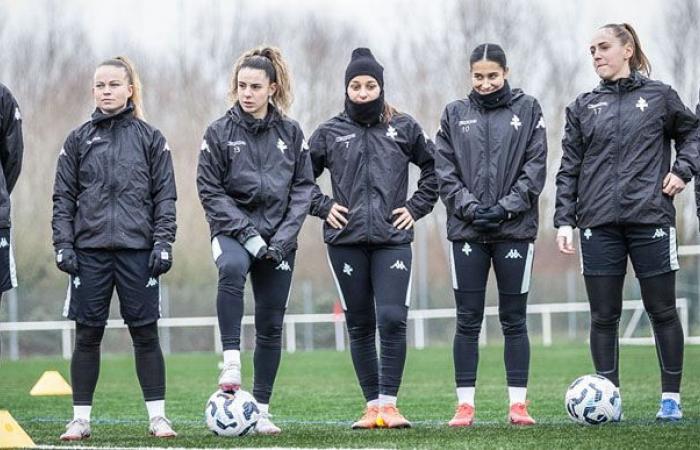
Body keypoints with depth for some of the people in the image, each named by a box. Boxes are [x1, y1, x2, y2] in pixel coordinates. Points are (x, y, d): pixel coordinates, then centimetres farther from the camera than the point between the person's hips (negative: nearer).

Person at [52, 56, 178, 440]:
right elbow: (63, 197, 8)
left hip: (138, 249, -1)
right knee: (87, 334, 2)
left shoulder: (150, 139, 6)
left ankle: (157, 416, 7)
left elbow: (165, 195, 5)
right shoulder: (79, 140, 9)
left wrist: (163, 242, -4)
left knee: (145, 333, 1)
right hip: (90, 250, 1)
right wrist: (63, 245, -1)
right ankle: (80, 418, 8)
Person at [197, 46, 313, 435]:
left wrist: (283, 237, -9)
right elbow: (210, 190, -4)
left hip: (279, 238, 3)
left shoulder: (290, 133, 4)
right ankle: (231, 359, -34)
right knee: (232, 269, -37)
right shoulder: (220, 132, -2)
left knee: (271, 327, 4)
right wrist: (246, 233, -15)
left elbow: (303, 188, 3)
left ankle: (261, 409, 13)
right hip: (233, 231, -3)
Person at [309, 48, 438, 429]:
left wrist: (416, 207, 6)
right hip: (346, 240, 1)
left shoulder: (403, 128, 6)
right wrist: (323, 207, 3)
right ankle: (372, 406, 12)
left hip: (392, 239, -1)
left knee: (392, 319, -15)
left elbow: (434, 168, 15)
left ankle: (389, 404, -10)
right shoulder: (330, 133, 7)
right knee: (360, 326, 5)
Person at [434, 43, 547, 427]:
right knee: (468, 321, 1)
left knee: (514, 320, 3)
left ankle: (518, 403, 6)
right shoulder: (455, 114, 9)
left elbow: (535, 168, -1)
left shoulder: (527, 110, 5)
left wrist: (506, 207, -11)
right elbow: (444, 171, 4)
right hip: (467, 229, 1)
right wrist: (470, 207, -10)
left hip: (515, 228, -1)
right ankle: (465, 404, 4)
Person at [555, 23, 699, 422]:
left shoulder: (659, 96, 5)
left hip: (651, 220, -2)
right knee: (603, 317, 2)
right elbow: (569, 168, 10)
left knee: (662, 311, 3)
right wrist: (564, 220, 3)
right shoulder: (583, 107, 11)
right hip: (600, 224, 2)